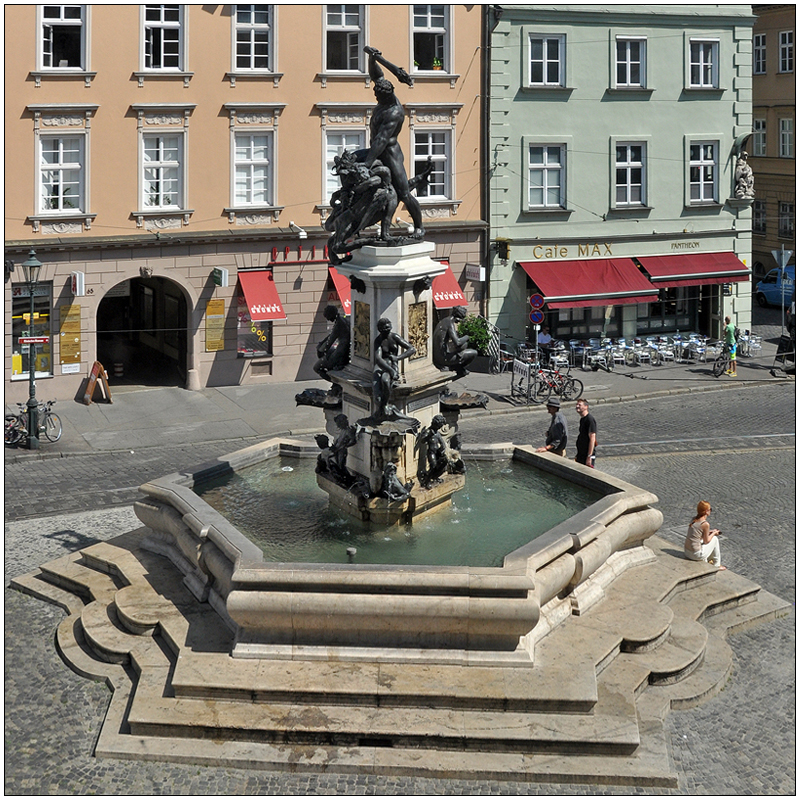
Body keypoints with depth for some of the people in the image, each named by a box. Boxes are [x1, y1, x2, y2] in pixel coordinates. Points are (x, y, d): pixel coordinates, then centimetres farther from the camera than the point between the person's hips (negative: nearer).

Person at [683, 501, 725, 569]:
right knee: (715, 538, 11)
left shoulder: (694, 519, 4)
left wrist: (709, 532, 21)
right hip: (696, 555, -8)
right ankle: (717, 565, 23)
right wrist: (714, 533, 11)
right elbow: (706, 541, -6)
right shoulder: (705, 524, -17)